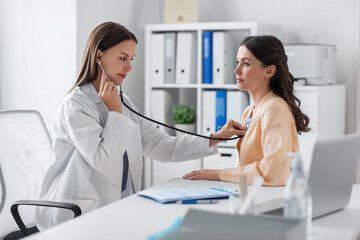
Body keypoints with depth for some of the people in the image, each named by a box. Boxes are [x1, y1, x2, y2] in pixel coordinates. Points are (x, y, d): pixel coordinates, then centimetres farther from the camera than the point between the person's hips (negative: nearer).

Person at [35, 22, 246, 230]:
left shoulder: (122, 102, 14)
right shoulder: (75, 105, -11)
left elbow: (163, 147, 9)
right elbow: (103, 162, -20)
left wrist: (216, 138, 1)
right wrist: (115, 113, -12)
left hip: (117, 209, 8)